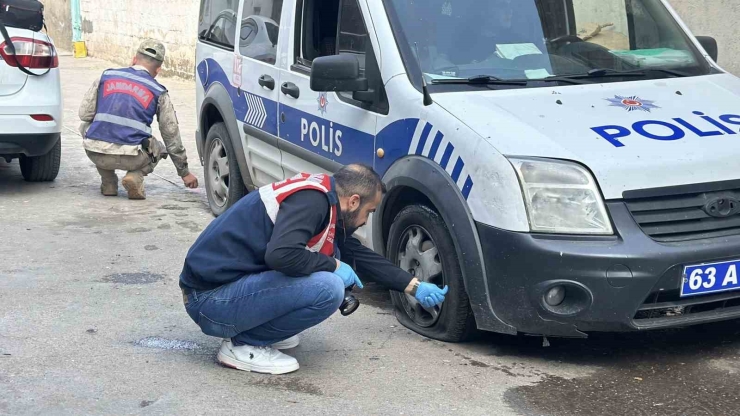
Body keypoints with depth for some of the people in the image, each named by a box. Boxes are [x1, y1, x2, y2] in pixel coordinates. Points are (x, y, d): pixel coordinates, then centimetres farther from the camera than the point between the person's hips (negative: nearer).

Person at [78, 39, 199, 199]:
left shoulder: (106, 76, 12)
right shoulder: (158, 93, 10)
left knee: (86, 127, 35)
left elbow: (84, 113, 9)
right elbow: (172, 135, 17)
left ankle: (108, 183, 22)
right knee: (157, 149, 33)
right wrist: (184, 172, 28)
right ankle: (135, 176, 1)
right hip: (131, 158, -1)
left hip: (96, 154, 1)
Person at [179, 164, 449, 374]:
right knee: (328, 288, -23)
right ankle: (243, 346, -6)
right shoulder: (311, 200, -17)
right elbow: (281, 255, -33)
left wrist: (414, 287, 25)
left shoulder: (321, 197, 12)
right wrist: (334, 267, -15)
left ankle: (256, 328, 12)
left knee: (331, 254, 11)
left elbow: (359, 255, 23)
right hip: (211, 300, -10)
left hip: (229, 282, 10)